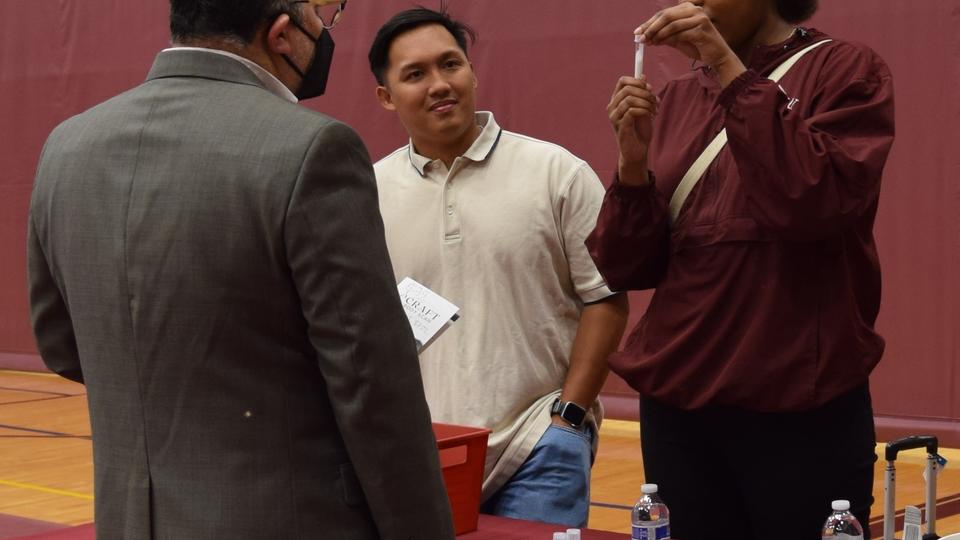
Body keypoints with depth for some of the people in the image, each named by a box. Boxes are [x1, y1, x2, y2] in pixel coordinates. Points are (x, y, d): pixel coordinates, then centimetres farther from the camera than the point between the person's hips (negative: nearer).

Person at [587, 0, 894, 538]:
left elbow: (816, 202, -20)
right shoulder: (673, 102, 11)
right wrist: (634, 162, -9)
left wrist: (731, 70, -18)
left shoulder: (848, 71, -1)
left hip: (801, 411, -4)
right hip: (678, 408, 4)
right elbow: (627, 268, 6)